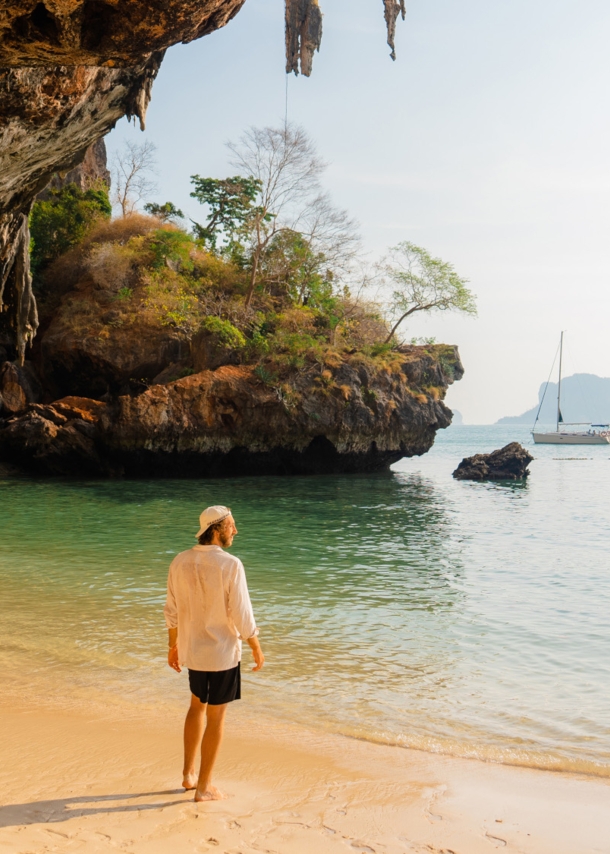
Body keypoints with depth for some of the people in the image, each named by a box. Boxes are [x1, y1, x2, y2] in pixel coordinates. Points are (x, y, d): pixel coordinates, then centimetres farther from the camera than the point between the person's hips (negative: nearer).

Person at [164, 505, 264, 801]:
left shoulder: (180, 561, -3)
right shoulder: (230, 565, -20)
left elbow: (172, 610, 4)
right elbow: (241, 615, -17)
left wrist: (174, 646, 16)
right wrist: (257, 649, -4)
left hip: (192, 650, 6)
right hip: (223, 653, -5)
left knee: (197, 706, 25)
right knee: (215, 717, 8)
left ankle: (189, 774, 32)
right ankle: (204, 787, 19)